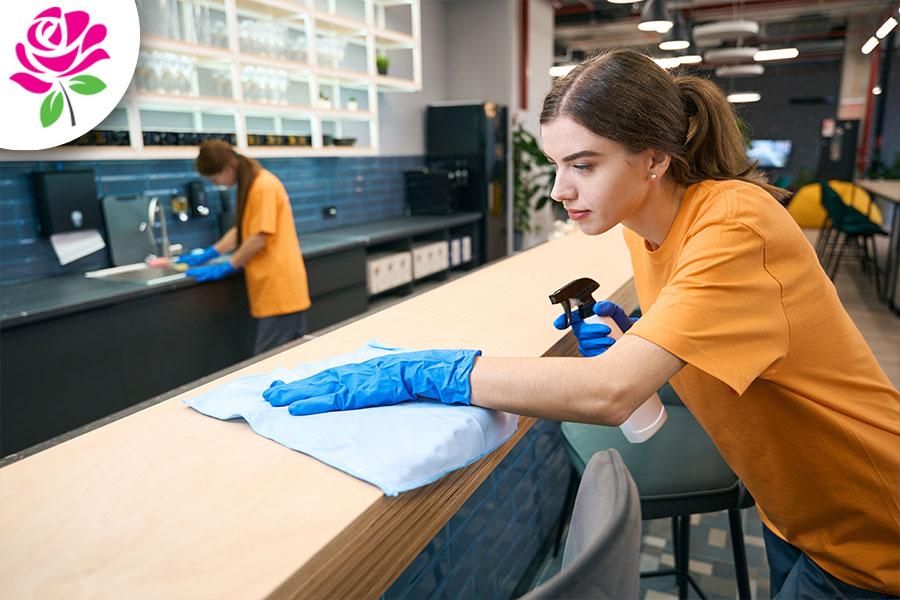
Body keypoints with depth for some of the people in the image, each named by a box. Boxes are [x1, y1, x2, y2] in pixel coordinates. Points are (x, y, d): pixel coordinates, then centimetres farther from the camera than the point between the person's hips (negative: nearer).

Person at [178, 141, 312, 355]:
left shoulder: (264, 186, -15)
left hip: (279, 290, -9)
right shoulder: (250, 186, 16)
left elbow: (258, 239, -17)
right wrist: (208, 254, 15)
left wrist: (225, 268, -8)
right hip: (272, 289, 9)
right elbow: (242, 231, 22)